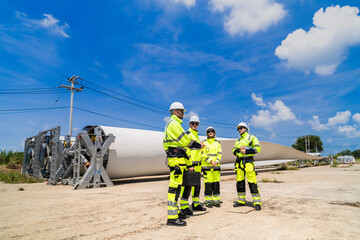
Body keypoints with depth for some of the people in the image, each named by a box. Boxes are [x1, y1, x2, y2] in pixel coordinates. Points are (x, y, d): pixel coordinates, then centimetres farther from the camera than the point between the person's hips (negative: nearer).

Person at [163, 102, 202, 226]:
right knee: (174, 186, -10)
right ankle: (172, 217, -7)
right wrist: (199, 145, 0)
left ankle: (175, 211, 24)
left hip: (176, 158, 11)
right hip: (176, 158, -11)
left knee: (176, 186, 14)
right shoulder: (174, 123, -9)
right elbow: (185, 140, -13)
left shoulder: (174, 124, 23)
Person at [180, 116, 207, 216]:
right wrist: (189, 165, -23)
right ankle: (184, 206, 3)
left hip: (197, 165, 9)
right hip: (190, 165, -9)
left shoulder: (196, 136, 19)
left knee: (197, 185, 15)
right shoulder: (187, 134, -10)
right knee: (187, 185, -5)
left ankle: (196, 204, 27)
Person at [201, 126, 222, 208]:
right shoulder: (204, 143, 4)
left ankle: (216, 200, 15)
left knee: (216, 183, 4)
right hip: (206, 166, -3)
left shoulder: (218, 143, 13)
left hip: (216, 166, 3)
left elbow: (220, 154, 6)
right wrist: (210, 161, -15)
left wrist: (217, 161, -11)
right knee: (208, 183, -4)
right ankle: (208, 201, 8)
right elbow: (203, 154, -4)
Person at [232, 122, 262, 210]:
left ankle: (257, 202, -1)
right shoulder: (237, 141, 20)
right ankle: (241, 201, 19)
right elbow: (233, 151, 13)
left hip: (248, 161, -6)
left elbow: (258, 148, -9)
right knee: (239, 182, 8)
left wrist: (246, 151, -15)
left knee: (252, 182, -9)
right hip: (239, 162, 6)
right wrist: (239, 149, -8)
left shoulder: (251, 137, 3)